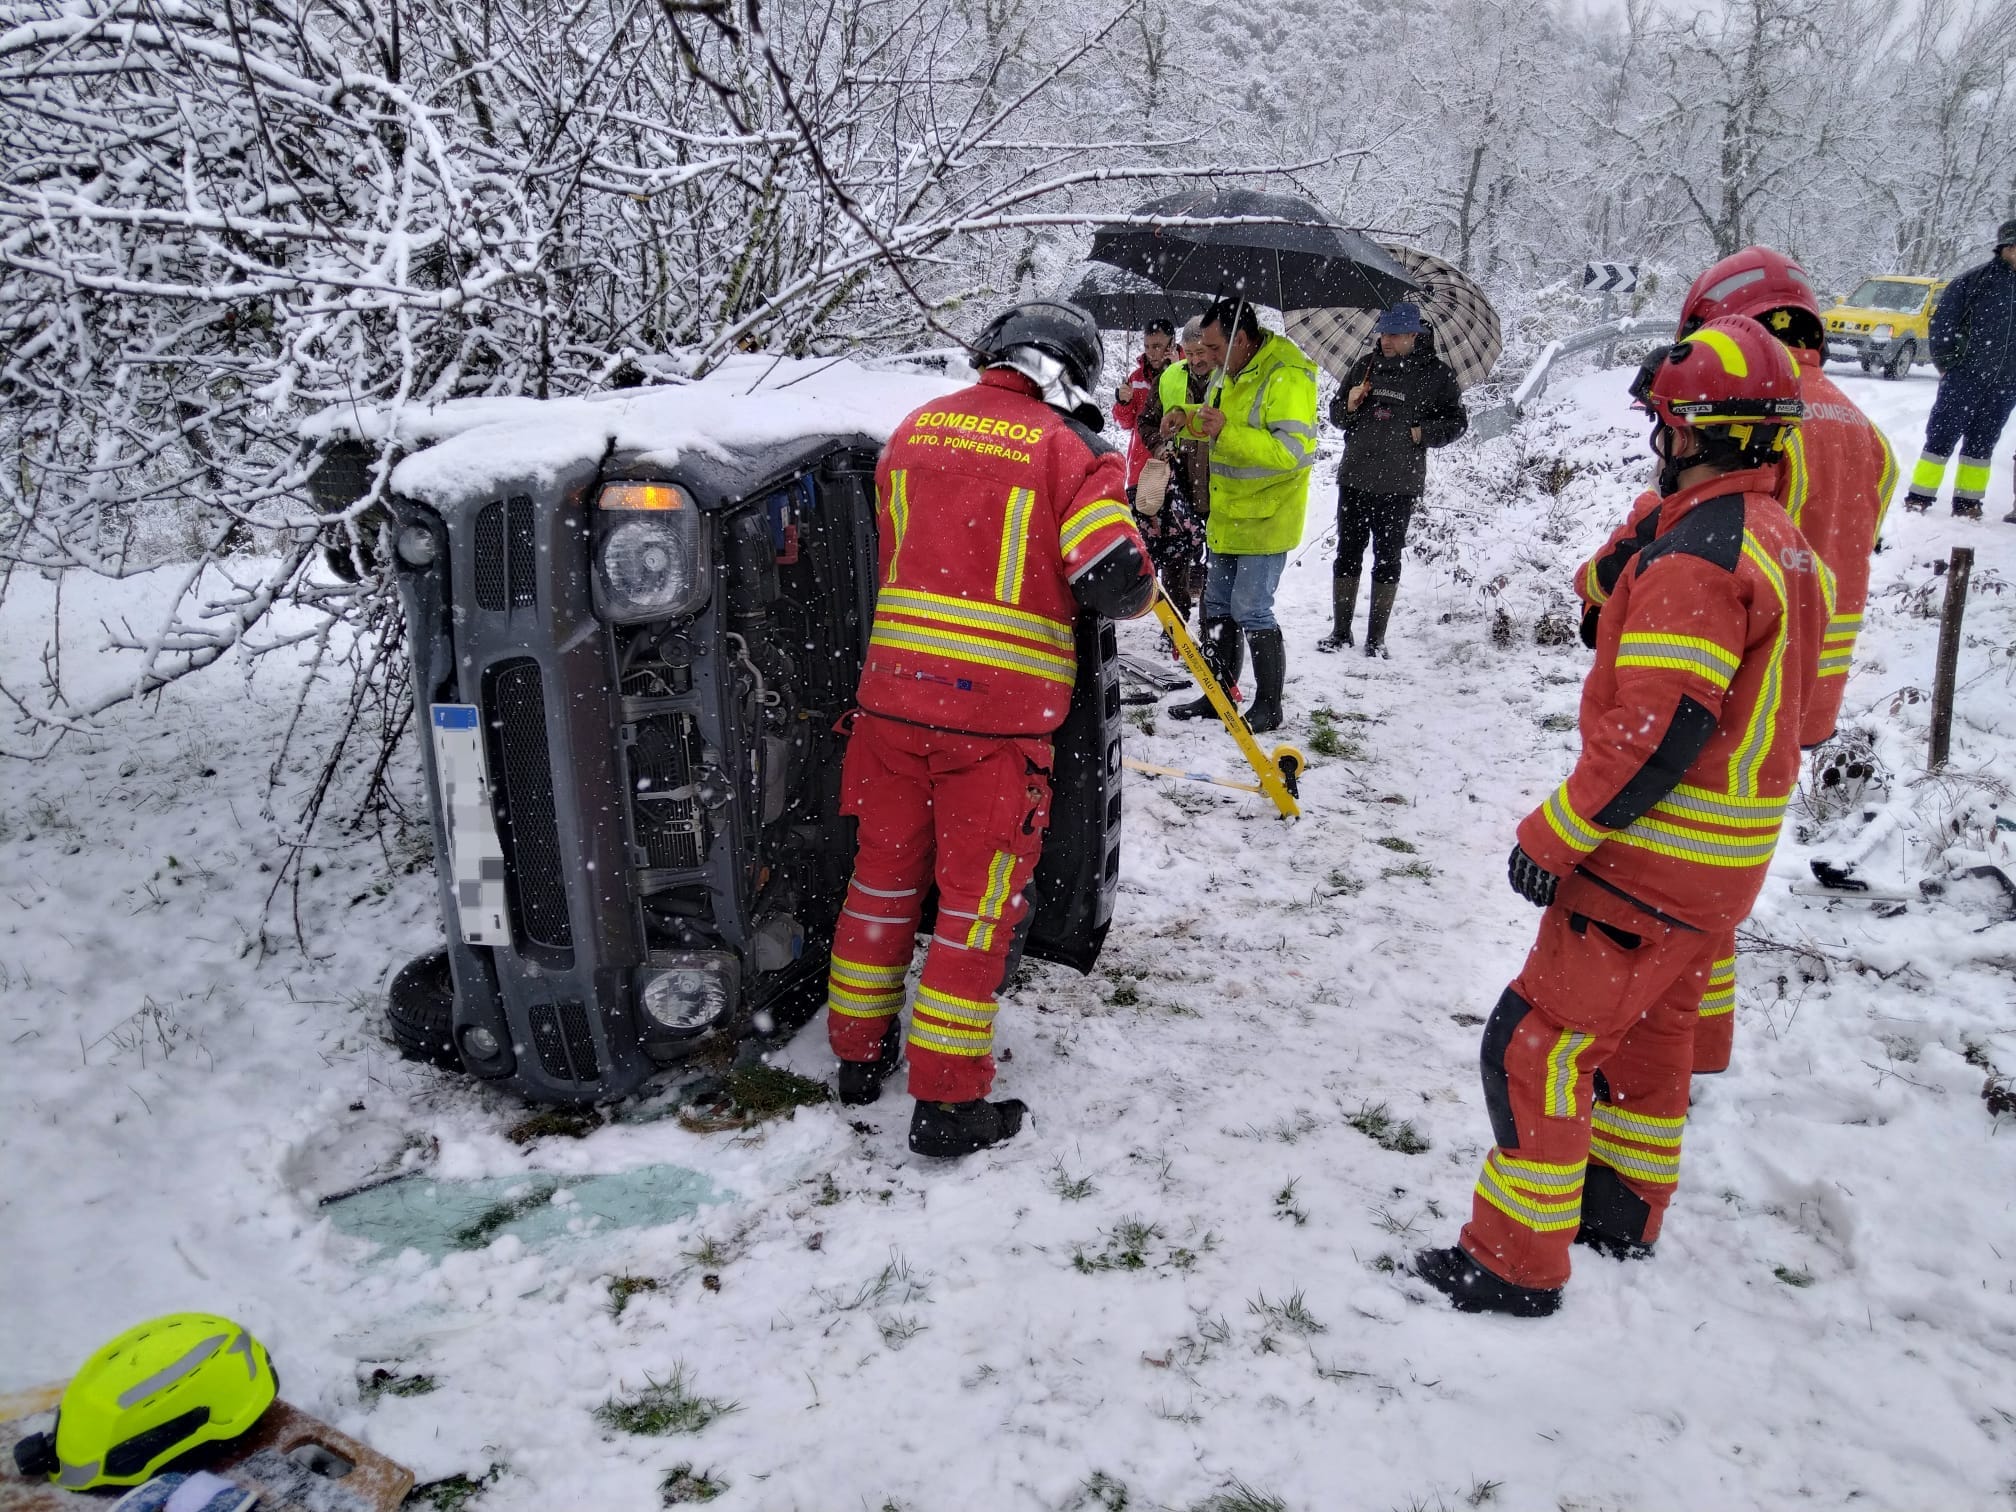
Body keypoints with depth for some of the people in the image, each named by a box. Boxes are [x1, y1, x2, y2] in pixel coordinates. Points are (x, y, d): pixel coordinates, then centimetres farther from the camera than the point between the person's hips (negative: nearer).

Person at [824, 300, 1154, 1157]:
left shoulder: (914, 429, 10)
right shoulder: (1066, 449, -6)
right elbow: (1117, 581, -13)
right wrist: (1135, 590, 8)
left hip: (894, 690, 5)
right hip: (1000, 709, -5)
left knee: (886, 870, 18)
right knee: (978, 896, 6)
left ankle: (859, 1055, 31)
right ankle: (946, 1103, 12)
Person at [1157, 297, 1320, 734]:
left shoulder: (1288, 378, -20)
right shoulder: (1229, 372, 9)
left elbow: (1292, 452, -28)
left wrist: (1227, 432, -33)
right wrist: (1187, 417, 4)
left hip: (1266, 519, -9)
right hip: (1228, 516, 9)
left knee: (1251, 610, -6)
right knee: (1218, 605, 15)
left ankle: (1269, 706, 8)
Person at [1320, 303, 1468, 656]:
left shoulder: (1436, 373, -1)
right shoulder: (1365, 365, 8)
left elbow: (1456, 421, 5)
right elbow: (1336, 416, 14)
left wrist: (1422, 432, -10)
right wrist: (1350, 404, -7)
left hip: (1399, 485, -3)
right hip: (1354, 478, 3)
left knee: (1387, 559, 4)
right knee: (1347, 553, 6)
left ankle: (1376, 637, 11)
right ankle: (1340, 630, 16)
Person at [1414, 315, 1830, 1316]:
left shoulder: (1695, 552, -22)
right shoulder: (1779, 541, 9)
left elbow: (1658, 729, -27)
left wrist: (1553, 836, -19)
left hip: (1654, 858, -10)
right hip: (1728, 856, 10)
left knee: (1536, 1043, -3)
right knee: (1650, 1024, 24)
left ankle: (1516, 1261, 6)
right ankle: (1623, 1207, 41)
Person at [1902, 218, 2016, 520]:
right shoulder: (1976, 280, -5)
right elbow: (1942, 321, -2)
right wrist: (1945, 363, -5)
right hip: (1965, 378, -5)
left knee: (1982, 443, 9)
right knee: (1942, 436, -2)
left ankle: (1967, 502, 15)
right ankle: (1918, 499, 2)